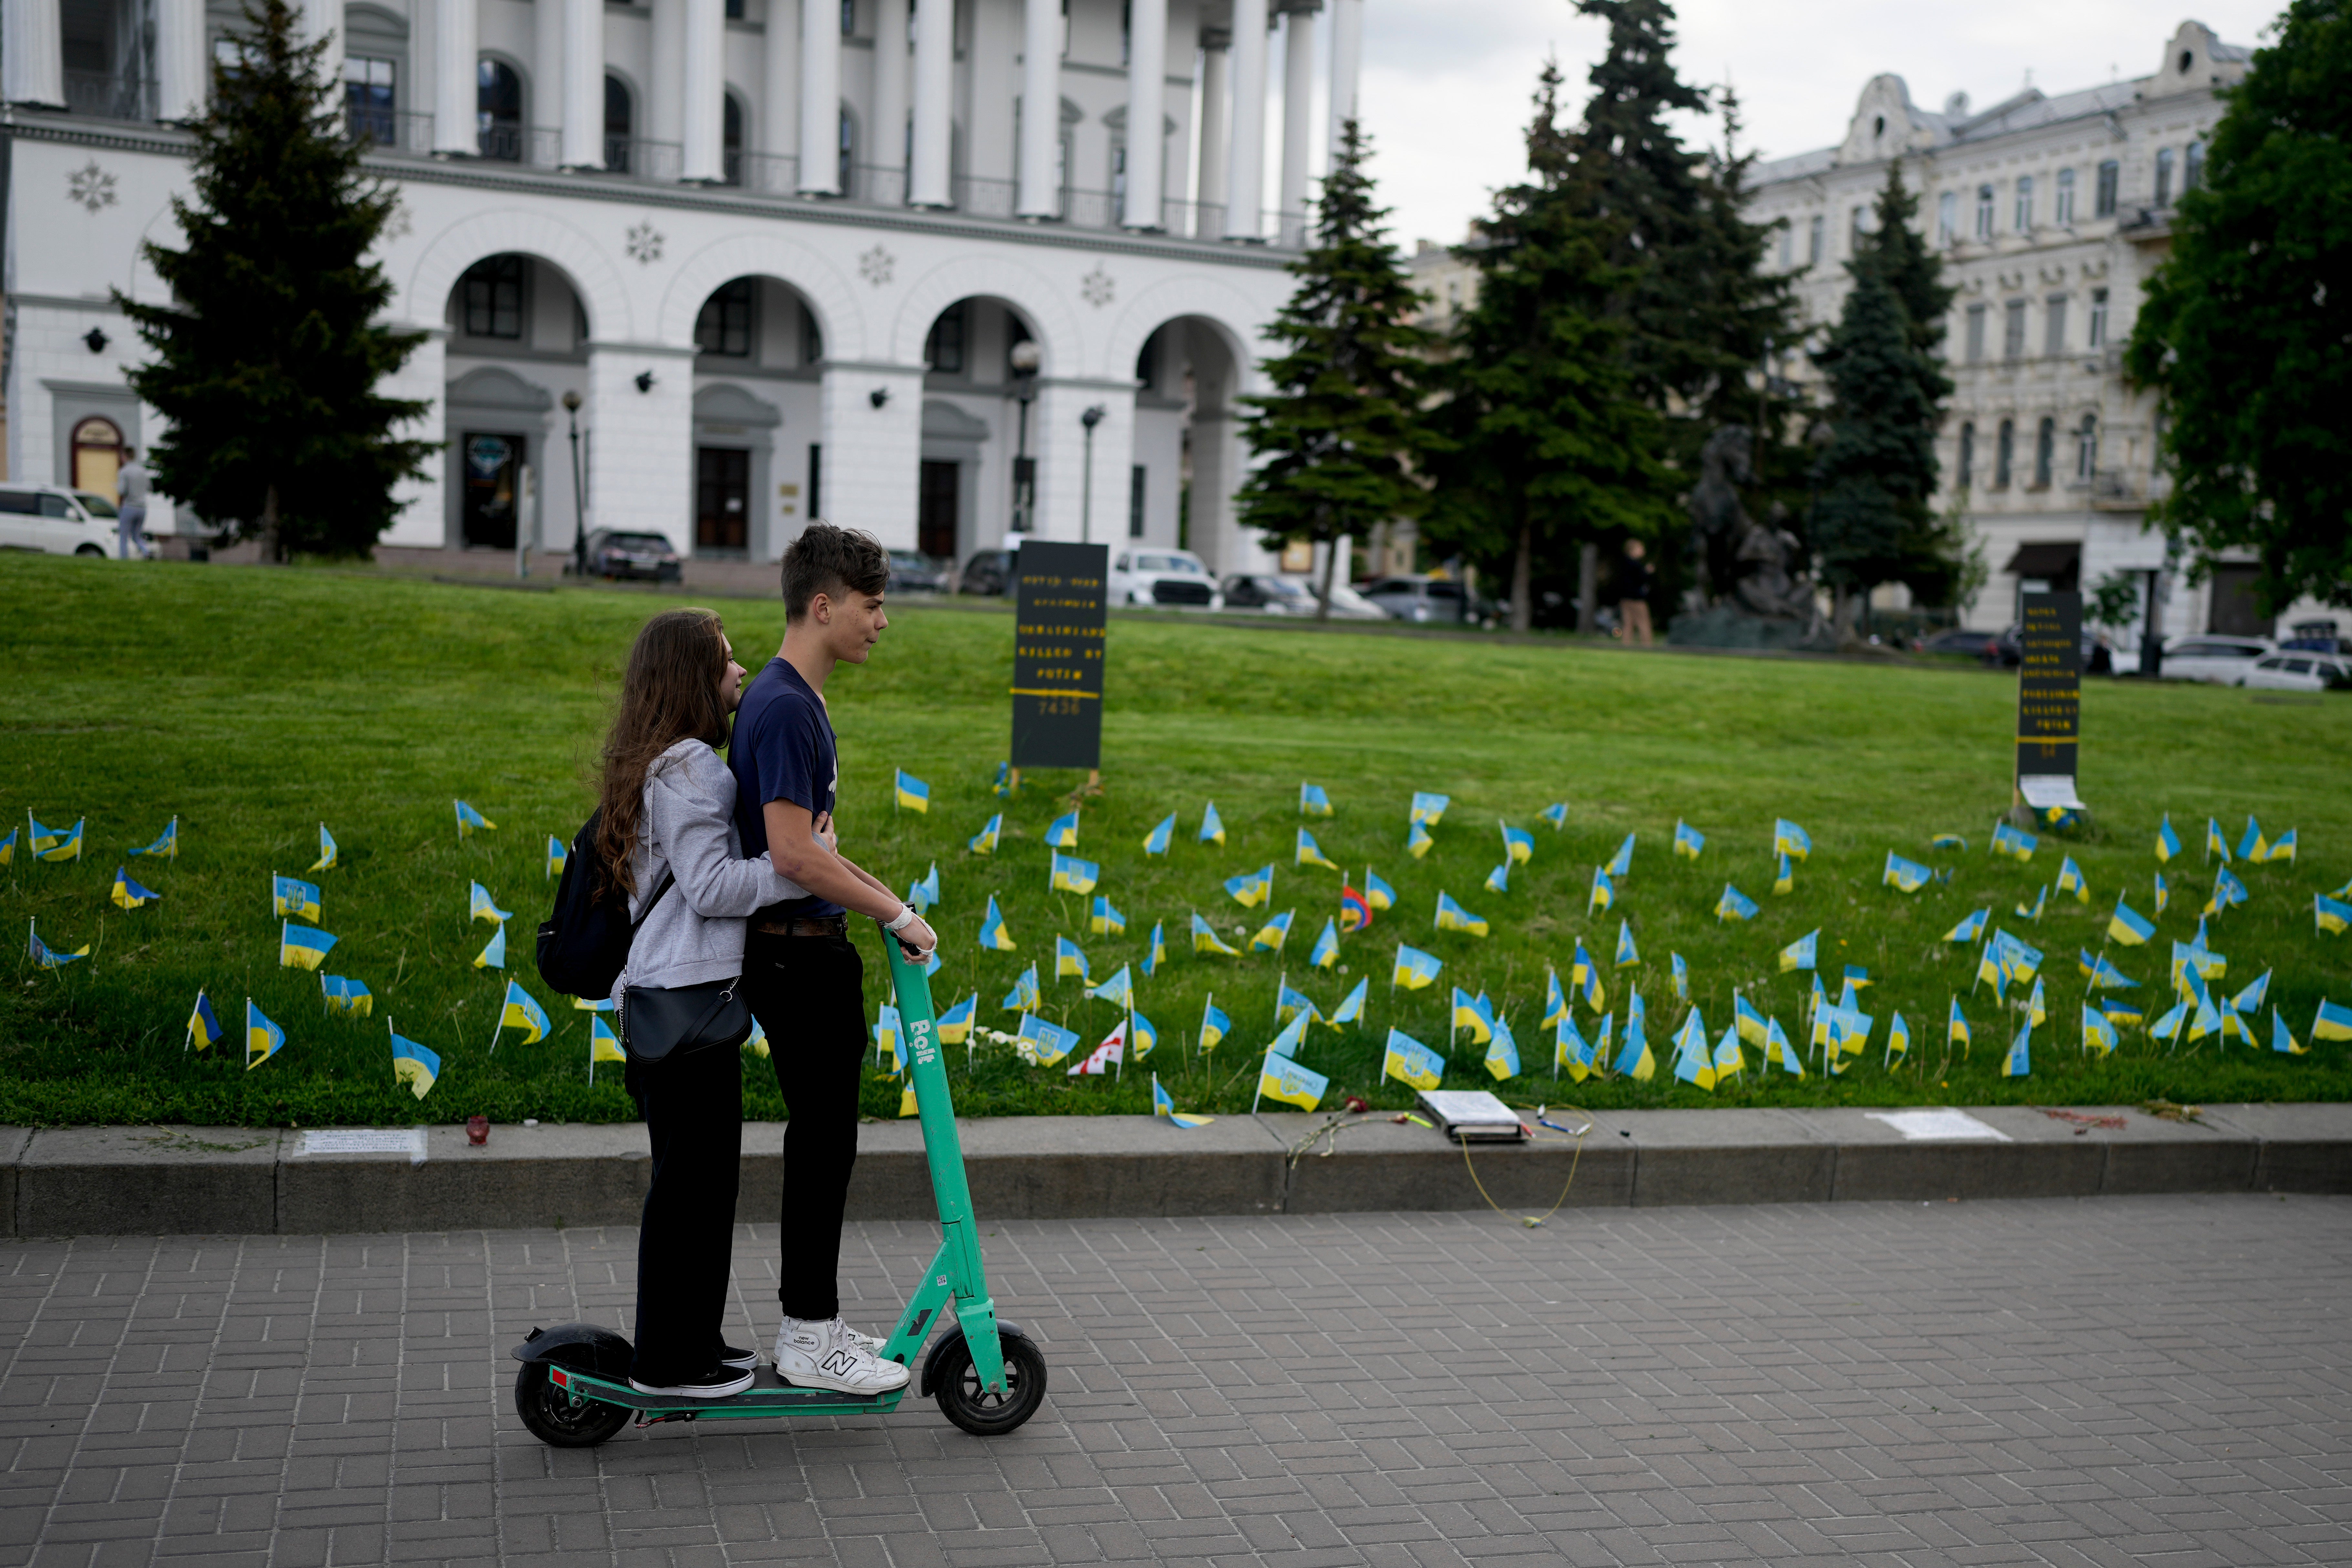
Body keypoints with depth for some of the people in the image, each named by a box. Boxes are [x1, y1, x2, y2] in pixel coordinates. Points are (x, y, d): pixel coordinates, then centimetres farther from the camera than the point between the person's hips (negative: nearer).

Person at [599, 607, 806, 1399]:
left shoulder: (667, 764, 18)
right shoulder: (686, 766, -14)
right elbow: (712, 886, -19)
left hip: (662, 994, 10)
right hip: (685, 995, -10)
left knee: (703, 1174, 15)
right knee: (692, 1178, -3)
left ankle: (694, 1342, 24)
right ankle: (667, 1361, 5)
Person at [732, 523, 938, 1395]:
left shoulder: (795, 701, 14)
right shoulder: (785, 708, -19)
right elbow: (792, 852, -25)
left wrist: (879, 898, 18)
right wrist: (896, 912, -18)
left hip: (811, 951, 10)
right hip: (796, 955, -10)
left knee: (823, 1137, 14)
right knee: (823, 1140, -3)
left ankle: (811, 1317, 24)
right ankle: (809, 1339, 7)